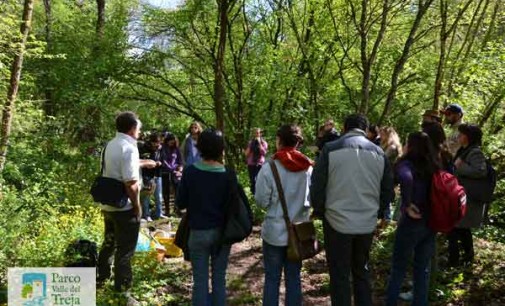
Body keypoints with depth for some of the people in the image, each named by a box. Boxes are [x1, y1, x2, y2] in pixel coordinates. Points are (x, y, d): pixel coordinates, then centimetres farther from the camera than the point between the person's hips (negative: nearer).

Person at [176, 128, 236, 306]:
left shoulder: (190, 172, -12)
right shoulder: (228, 175, -10)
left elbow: (180, 204, -4)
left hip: (198, 232, -1)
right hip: (222, 232, 1)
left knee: (200, 280, 9)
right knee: (219, 278, 14)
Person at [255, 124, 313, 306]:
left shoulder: (269, 168, -15)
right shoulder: (308, 167, -7)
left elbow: (262, 201, -9)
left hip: (275, 232, -3)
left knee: (272, 279, 9)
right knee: (293, 277, 14)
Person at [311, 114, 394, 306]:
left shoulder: (330, 149, -8)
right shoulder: (379, 152, 4)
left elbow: (317, 186, -7)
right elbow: (388, 189, 8)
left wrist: (319, 211, 8)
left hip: (337, 221, -4)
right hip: (367, 223, 4)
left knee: (339, 275, 8)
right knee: (362, 270, 22)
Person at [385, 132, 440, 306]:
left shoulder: (406, 163, -15)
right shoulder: (434, 166, 6)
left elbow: (406, 178, -36)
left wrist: (407, 204, -25)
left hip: (412, 222, -5)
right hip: (431, 222, 6)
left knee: (399, 267, 11)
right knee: (423, 267, 16)